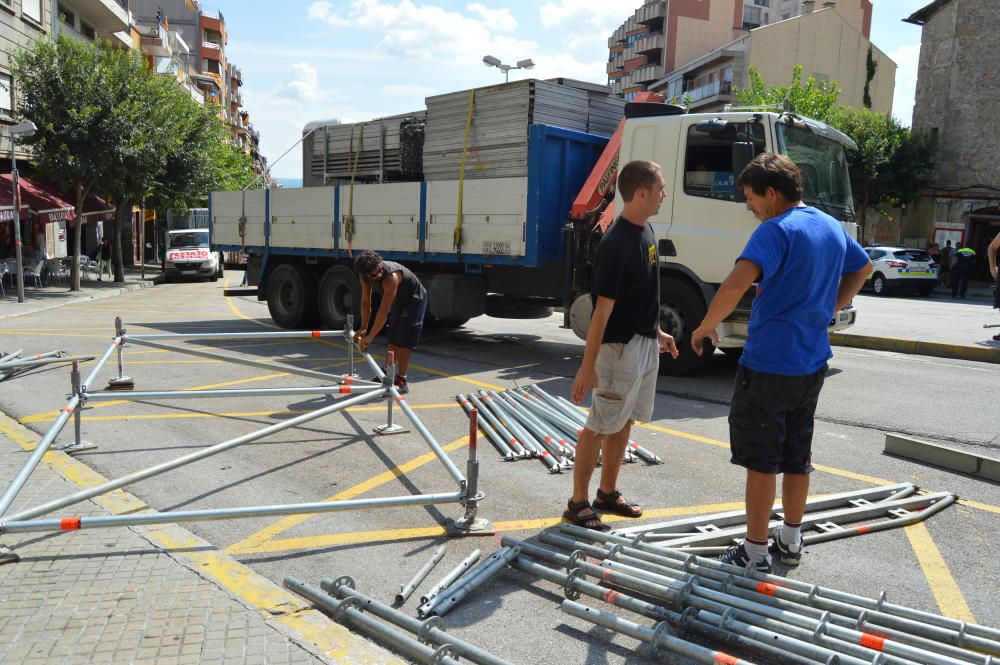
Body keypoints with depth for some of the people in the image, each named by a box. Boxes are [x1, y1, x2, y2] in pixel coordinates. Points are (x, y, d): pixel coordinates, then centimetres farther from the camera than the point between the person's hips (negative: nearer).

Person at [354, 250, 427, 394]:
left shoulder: (391, 277, -38)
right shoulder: (365, 277, -14)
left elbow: (384, 311, -37)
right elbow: (366, 302, -3)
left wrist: (370, 337, -32)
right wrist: (363, 328, -7)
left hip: (414, 300, -8)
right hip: (399, 301, 8)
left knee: (403, 341, -13)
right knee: (393, 339, 12)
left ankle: (401, 381, -10)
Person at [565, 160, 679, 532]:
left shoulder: (645, 232, 9)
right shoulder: (616, 244, -21)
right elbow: (603, 308, -22)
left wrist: (658, 332, 24)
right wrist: (588, 365, -21)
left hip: (644, 343, 9)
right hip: (620, 346, -9)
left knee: (624, 422, 17)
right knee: (601, 426, 0)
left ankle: (608, 493, 31)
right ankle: (578, 503, 13)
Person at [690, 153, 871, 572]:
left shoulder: (776, 230, -17)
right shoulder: (832, 228, 10)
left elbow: (737, 283, -32)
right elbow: (863, 269, 29)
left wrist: (706, 326, -18)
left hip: (768, 364, -8)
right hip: (812, 363, 8)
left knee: (761, 462, 2)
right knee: (797, 457, 18)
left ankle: (755, 552, 12)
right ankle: (791, 541, 30)